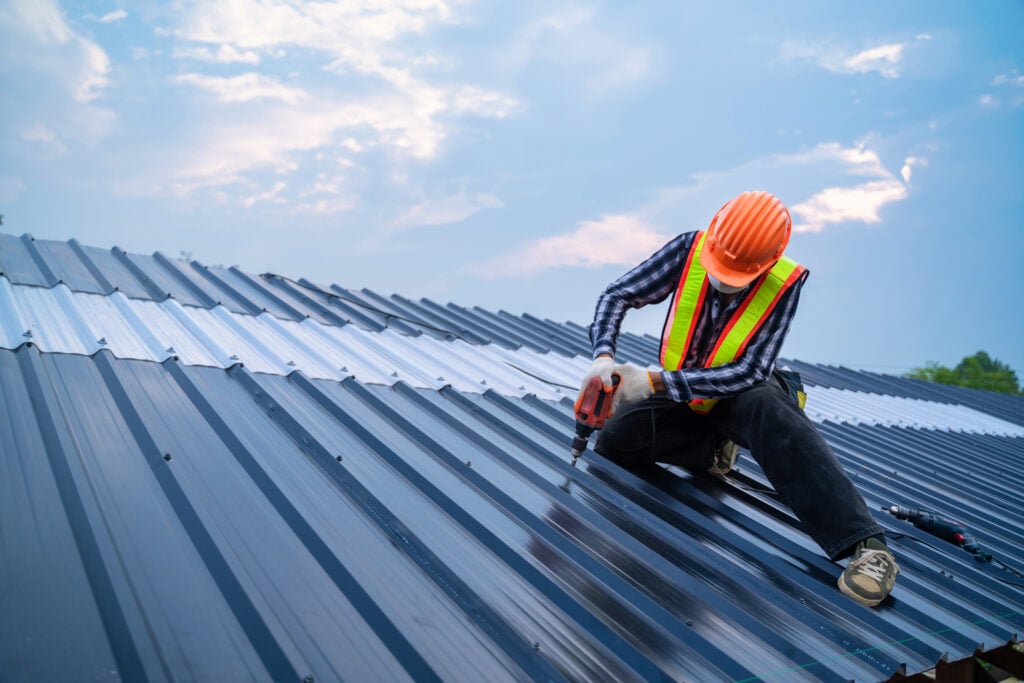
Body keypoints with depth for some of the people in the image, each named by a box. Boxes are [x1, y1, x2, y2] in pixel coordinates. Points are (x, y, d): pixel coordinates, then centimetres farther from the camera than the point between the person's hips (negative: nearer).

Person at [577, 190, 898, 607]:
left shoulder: (784, 284, -23)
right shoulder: (690, 249, -18)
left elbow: (748, 372, -28)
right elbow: (617, 295, -11)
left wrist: (656, 381, -36)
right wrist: (604, 357, -31)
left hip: (741, 394, -3)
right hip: (680, 395, 4)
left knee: (771, 411, -38)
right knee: (614, 441, -18)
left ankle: (866, 545, -41)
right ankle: (714, 449, 3)